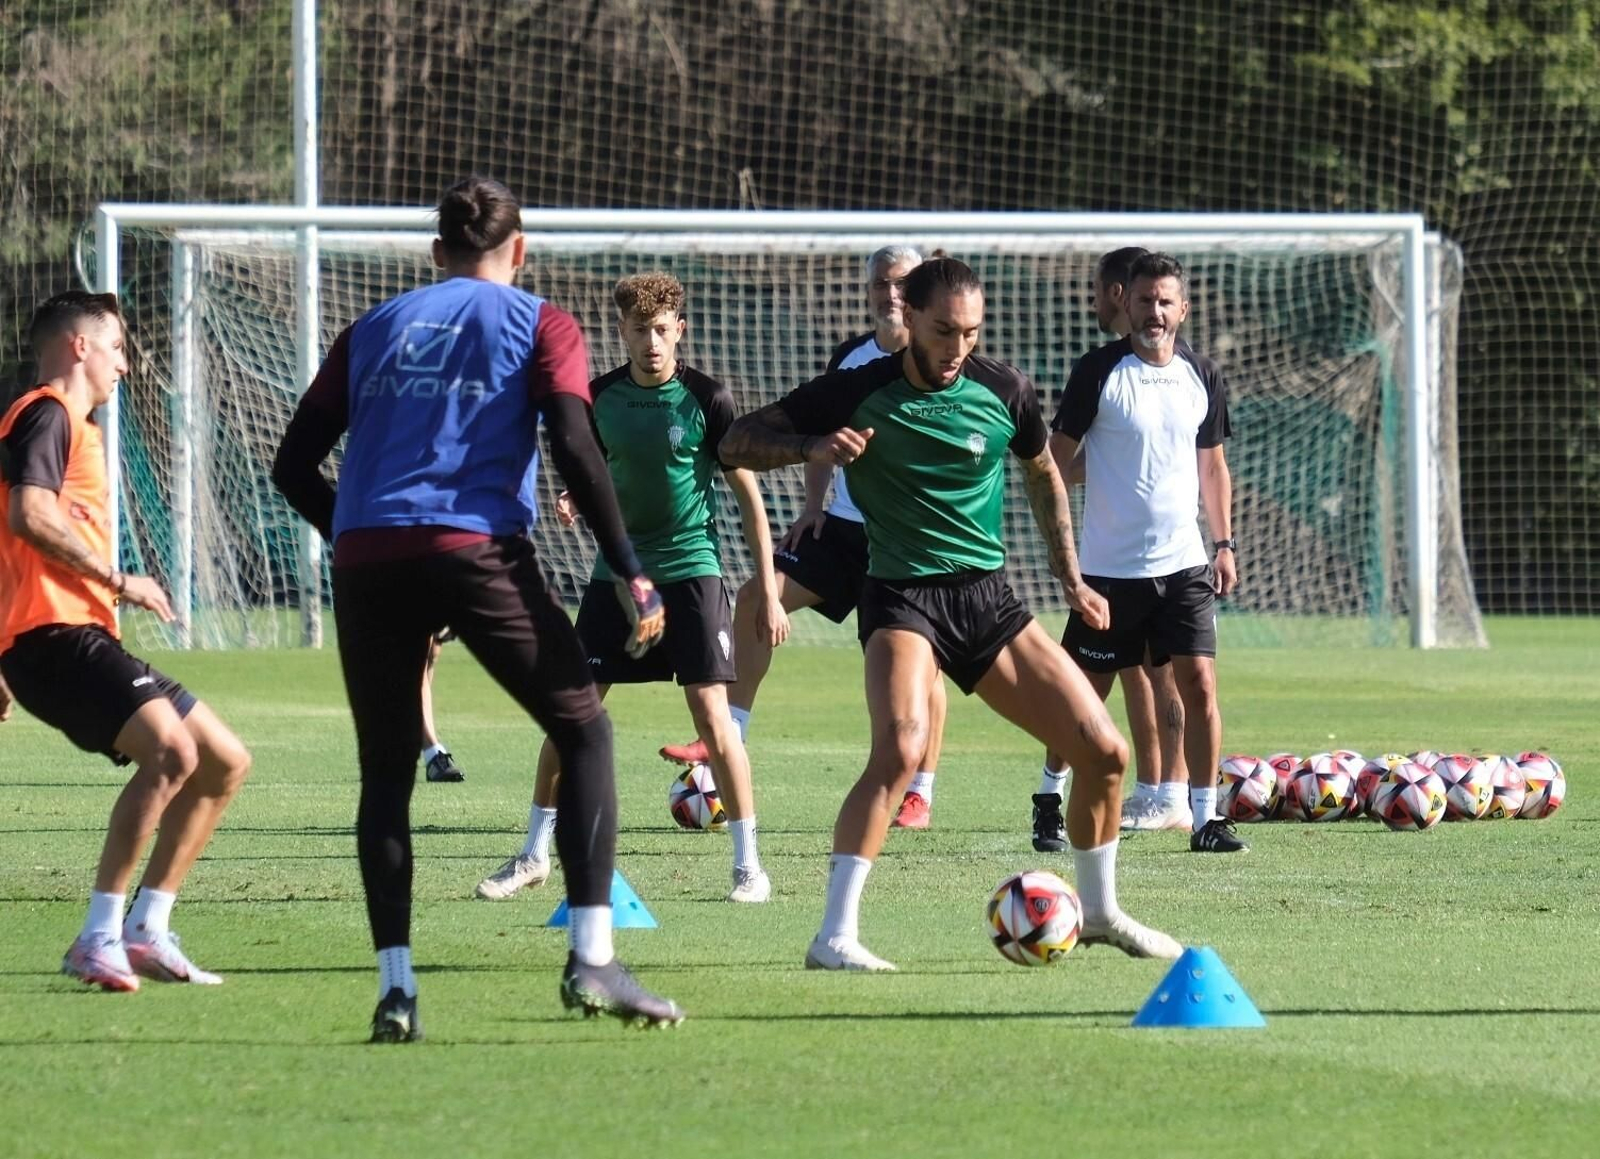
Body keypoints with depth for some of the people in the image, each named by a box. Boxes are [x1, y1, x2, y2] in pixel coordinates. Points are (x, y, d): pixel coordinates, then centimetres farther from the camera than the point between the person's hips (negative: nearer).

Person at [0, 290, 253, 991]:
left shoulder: (73, 426, 28)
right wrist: (117, 580, -16)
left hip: (83, 638, 11)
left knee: (226, 762, 11)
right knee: (172, 750, -29)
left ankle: (146, 931, 9)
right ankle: (100, 939, -28)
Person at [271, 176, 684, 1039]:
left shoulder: (374, 328, 22)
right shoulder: (538, 326, 12)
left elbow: (295, 467, 18)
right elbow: (575, 449, -3)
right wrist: (630, 575, 0)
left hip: (365, 558, 3)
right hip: (475, 550, -3)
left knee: (385, 770, 12)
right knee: (584, 732, 9)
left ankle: (395, 985, 0)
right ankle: (591, 959, -3)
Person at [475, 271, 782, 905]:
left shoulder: (706, 399, -9)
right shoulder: (601, 397, 1)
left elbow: (747, 493, -4)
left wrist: (768, 592, -6)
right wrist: (573, 501, -7)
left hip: (691, 568, -4)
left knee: (711, 712, -11)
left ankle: (749, 862, 0)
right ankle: (535, 853, 15)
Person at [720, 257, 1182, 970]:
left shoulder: (1002, 391, 1)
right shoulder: (858, 393, -8)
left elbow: (1043, 474, 21)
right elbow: (738, 442, -6)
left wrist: (1071, 579, 19)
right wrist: (813, 447, -24)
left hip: (988, 596, 5)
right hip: (901, 596, -4)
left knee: (1104, 752, 1)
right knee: (901, 749, -31)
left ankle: (1100, 912, 24)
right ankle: (835, 934, -26)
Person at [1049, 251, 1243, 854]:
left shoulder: (1203, 378, 5)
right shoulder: (1099, 371, -7)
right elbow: (1057, 458, -2)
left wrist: (1225, 543, 10)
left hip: (1183, 564, 3)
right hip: (1109, 566, -3)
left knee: (1199, 684, -7)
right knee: (1086, 694, 6)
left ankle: (1206, 817, -2)